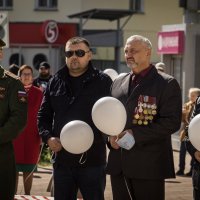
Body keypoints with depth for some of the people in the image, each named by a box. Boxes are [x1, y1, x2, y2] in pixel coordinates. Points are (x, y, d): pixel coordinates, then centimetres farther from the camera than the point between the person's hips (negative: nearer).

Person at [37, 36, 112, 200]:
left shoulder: (103, 81, -1)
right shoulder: (55, 82, 10)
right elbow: (43, 116, 15)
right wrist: (48, 137, -1)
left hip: (93, 160, -4)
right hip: (62, 158, 4)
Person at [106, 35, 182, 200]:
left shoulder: (167, 84, -4)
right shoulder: (118, 83, 17)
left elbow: (172, 122, -13)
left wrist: (135, 134, -18)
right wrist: (110, 136, -2)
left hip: (149, 165, -6)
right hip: (118, 163, 6)